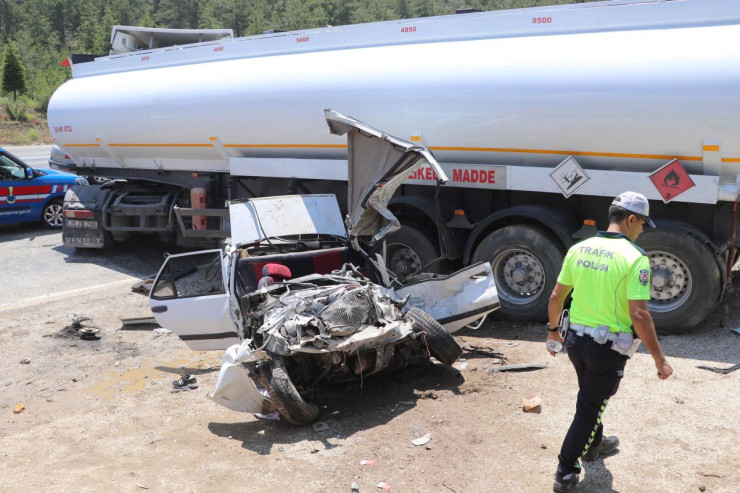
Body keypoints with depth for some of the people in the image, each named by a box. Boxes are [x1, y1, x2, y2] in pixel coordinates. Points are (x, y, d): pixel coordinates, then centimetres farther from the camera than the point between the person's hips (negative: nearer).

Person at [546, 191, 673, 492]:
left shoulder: (578, 249, 0)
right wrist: (659, 359, -14)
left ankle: (593, 444, 50)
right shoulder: (634, 258, -18)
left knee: (591, 397, 28)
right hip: (608, 348, -6)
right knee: (589, 406, 8)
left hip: (576, 339, 6)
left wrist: (553, 329, 20)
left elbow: (556, 297, 5)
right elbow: (639, 315, -23)